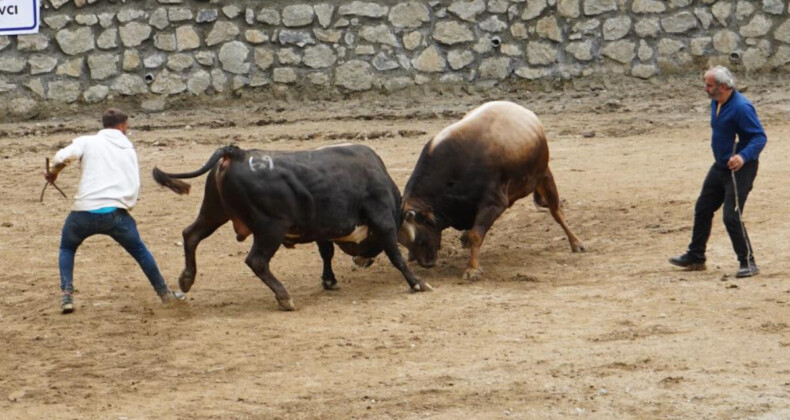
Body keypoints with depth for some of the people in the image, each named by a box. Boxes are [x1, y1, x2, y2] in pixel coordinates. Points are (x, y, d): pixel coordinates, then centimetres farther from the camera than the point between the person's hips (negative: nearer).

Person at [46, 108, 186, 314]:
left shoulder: (88, 142, 7)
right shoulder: (129, 150, 15)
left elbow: (62, 157, -10)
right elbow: (134, 186, 6)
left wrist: (52, 172, 8)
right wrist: (125, 205, 12)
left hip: (84, 212, -1)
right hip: (115, 212, 1)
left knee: (67, 249, 25)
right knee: (139, 250, 23)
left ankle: (66, 295, 7)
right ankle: (165, 293, 28)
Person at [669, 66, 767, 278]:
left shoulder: (741, 107, -25)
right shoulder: (716, 102, 3)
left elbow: (760, 137, -27)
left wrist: (743, 156, -42)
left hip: (740, 168, -10)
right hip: (720, 166, 10)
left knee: (732, 217, -12)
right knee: (703, 209, 16)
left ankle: (748, 263, 1)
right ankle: (695, 257, 30)